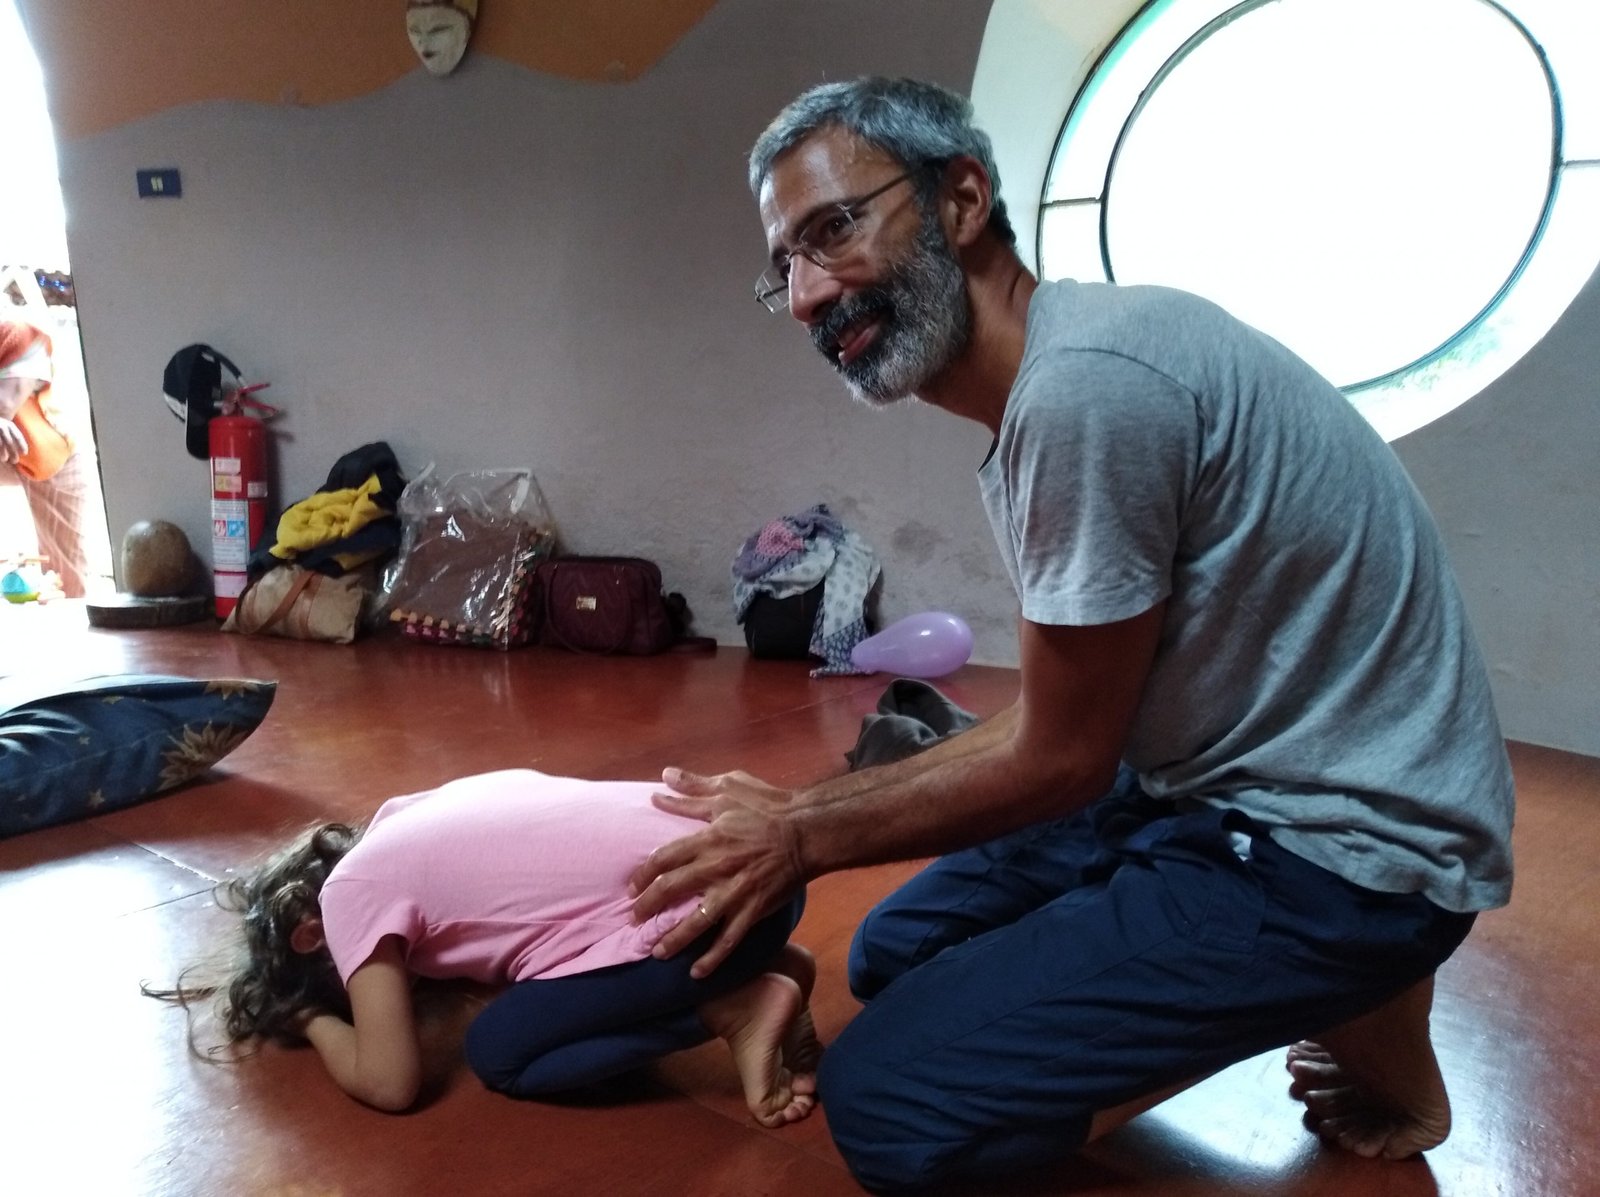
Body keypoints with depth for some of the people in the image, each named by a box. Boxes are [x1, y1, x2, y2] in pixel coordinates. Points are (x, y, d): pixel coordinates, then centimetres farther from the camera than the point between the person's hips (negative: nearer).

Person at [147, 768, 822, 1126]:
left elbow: (389, 1084, 2)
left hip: (701, 908, -8)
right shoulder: (401, 815, 22)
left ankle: (736, 1009, 0)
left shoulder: (349, 893, 2)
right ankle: (765, 968, 16)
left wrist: (314, 1018, 18)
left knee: (499, 1052, 9)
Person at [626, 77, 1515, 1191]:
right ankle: (1331, 987, 13)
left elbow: (1060, 761, -16)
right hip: (1194, 785, 10)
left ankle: (1362, 1025, 0)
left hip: (1333, 847, -10)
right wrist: (795, 805, 8)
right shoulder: (1031, 406, 7)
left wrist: (807, 836, -3)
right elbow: (1050, 727, 10)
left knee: (885, 1098, -15)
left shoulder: (1086, 379, -24)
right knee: (897, 954, 15)